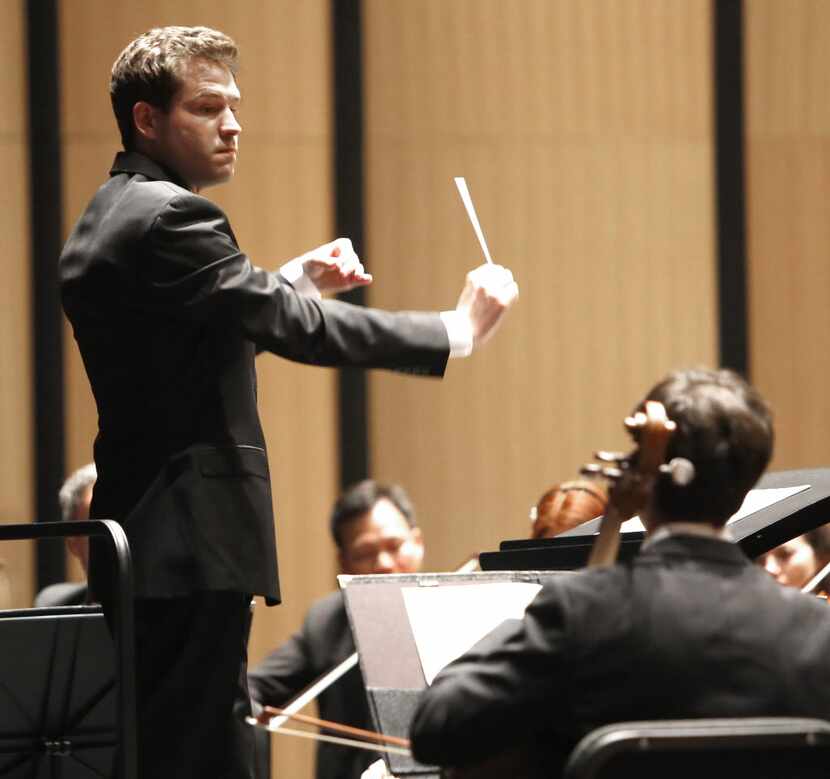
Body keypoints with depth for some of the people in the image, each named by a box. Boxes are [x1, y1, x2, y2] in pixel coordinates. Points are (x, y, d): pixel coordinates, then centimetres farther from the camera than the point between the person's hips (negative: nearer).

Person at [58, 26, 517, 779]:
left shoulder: (105, 221, 16)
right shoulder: (168, 218, -16)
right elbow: (294, 328, -21)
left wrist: (292, 284, 14)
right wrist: (456, 330, -16)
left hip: (143, 539, 10)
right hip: (193, 545, -10)